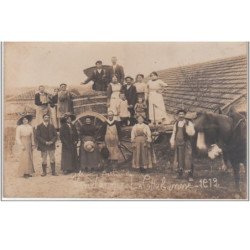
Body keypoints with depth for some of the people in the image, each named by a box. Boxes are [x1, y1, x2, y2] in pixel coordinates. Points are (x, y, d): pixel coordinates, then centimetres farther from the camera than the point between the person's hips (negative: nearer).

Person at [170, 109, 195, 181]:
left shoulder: (189, 123, -5)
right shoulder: (176, 123, 8)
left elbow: (192, 133, -12)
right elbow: (174, 133, 14)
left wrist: (186, 127, -25)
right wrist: (172, 143, 11)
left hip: (186, 143, -4)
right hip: (178, 143, 4)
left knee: (187, 159, -9)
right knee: (179, 158, 11)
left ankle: (190, 175, -5)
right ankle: (180, 172, 24)